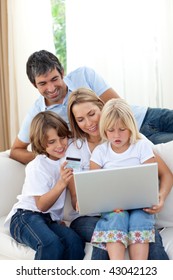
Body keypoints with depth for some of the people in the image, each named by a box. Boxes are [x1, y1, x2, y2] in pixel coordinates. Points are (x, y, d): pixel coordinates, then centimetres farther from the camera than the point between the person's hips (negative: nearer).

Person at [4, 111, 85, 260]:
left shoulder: (65, 159, 9)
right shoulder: (37, 167, -8)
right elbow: (41, 205, -12)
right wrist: (61, 184, -26)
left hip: (51, 219, 6)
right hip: (26, 216, -5)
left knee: (75, 242, -27)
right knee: (52, 245, -36)